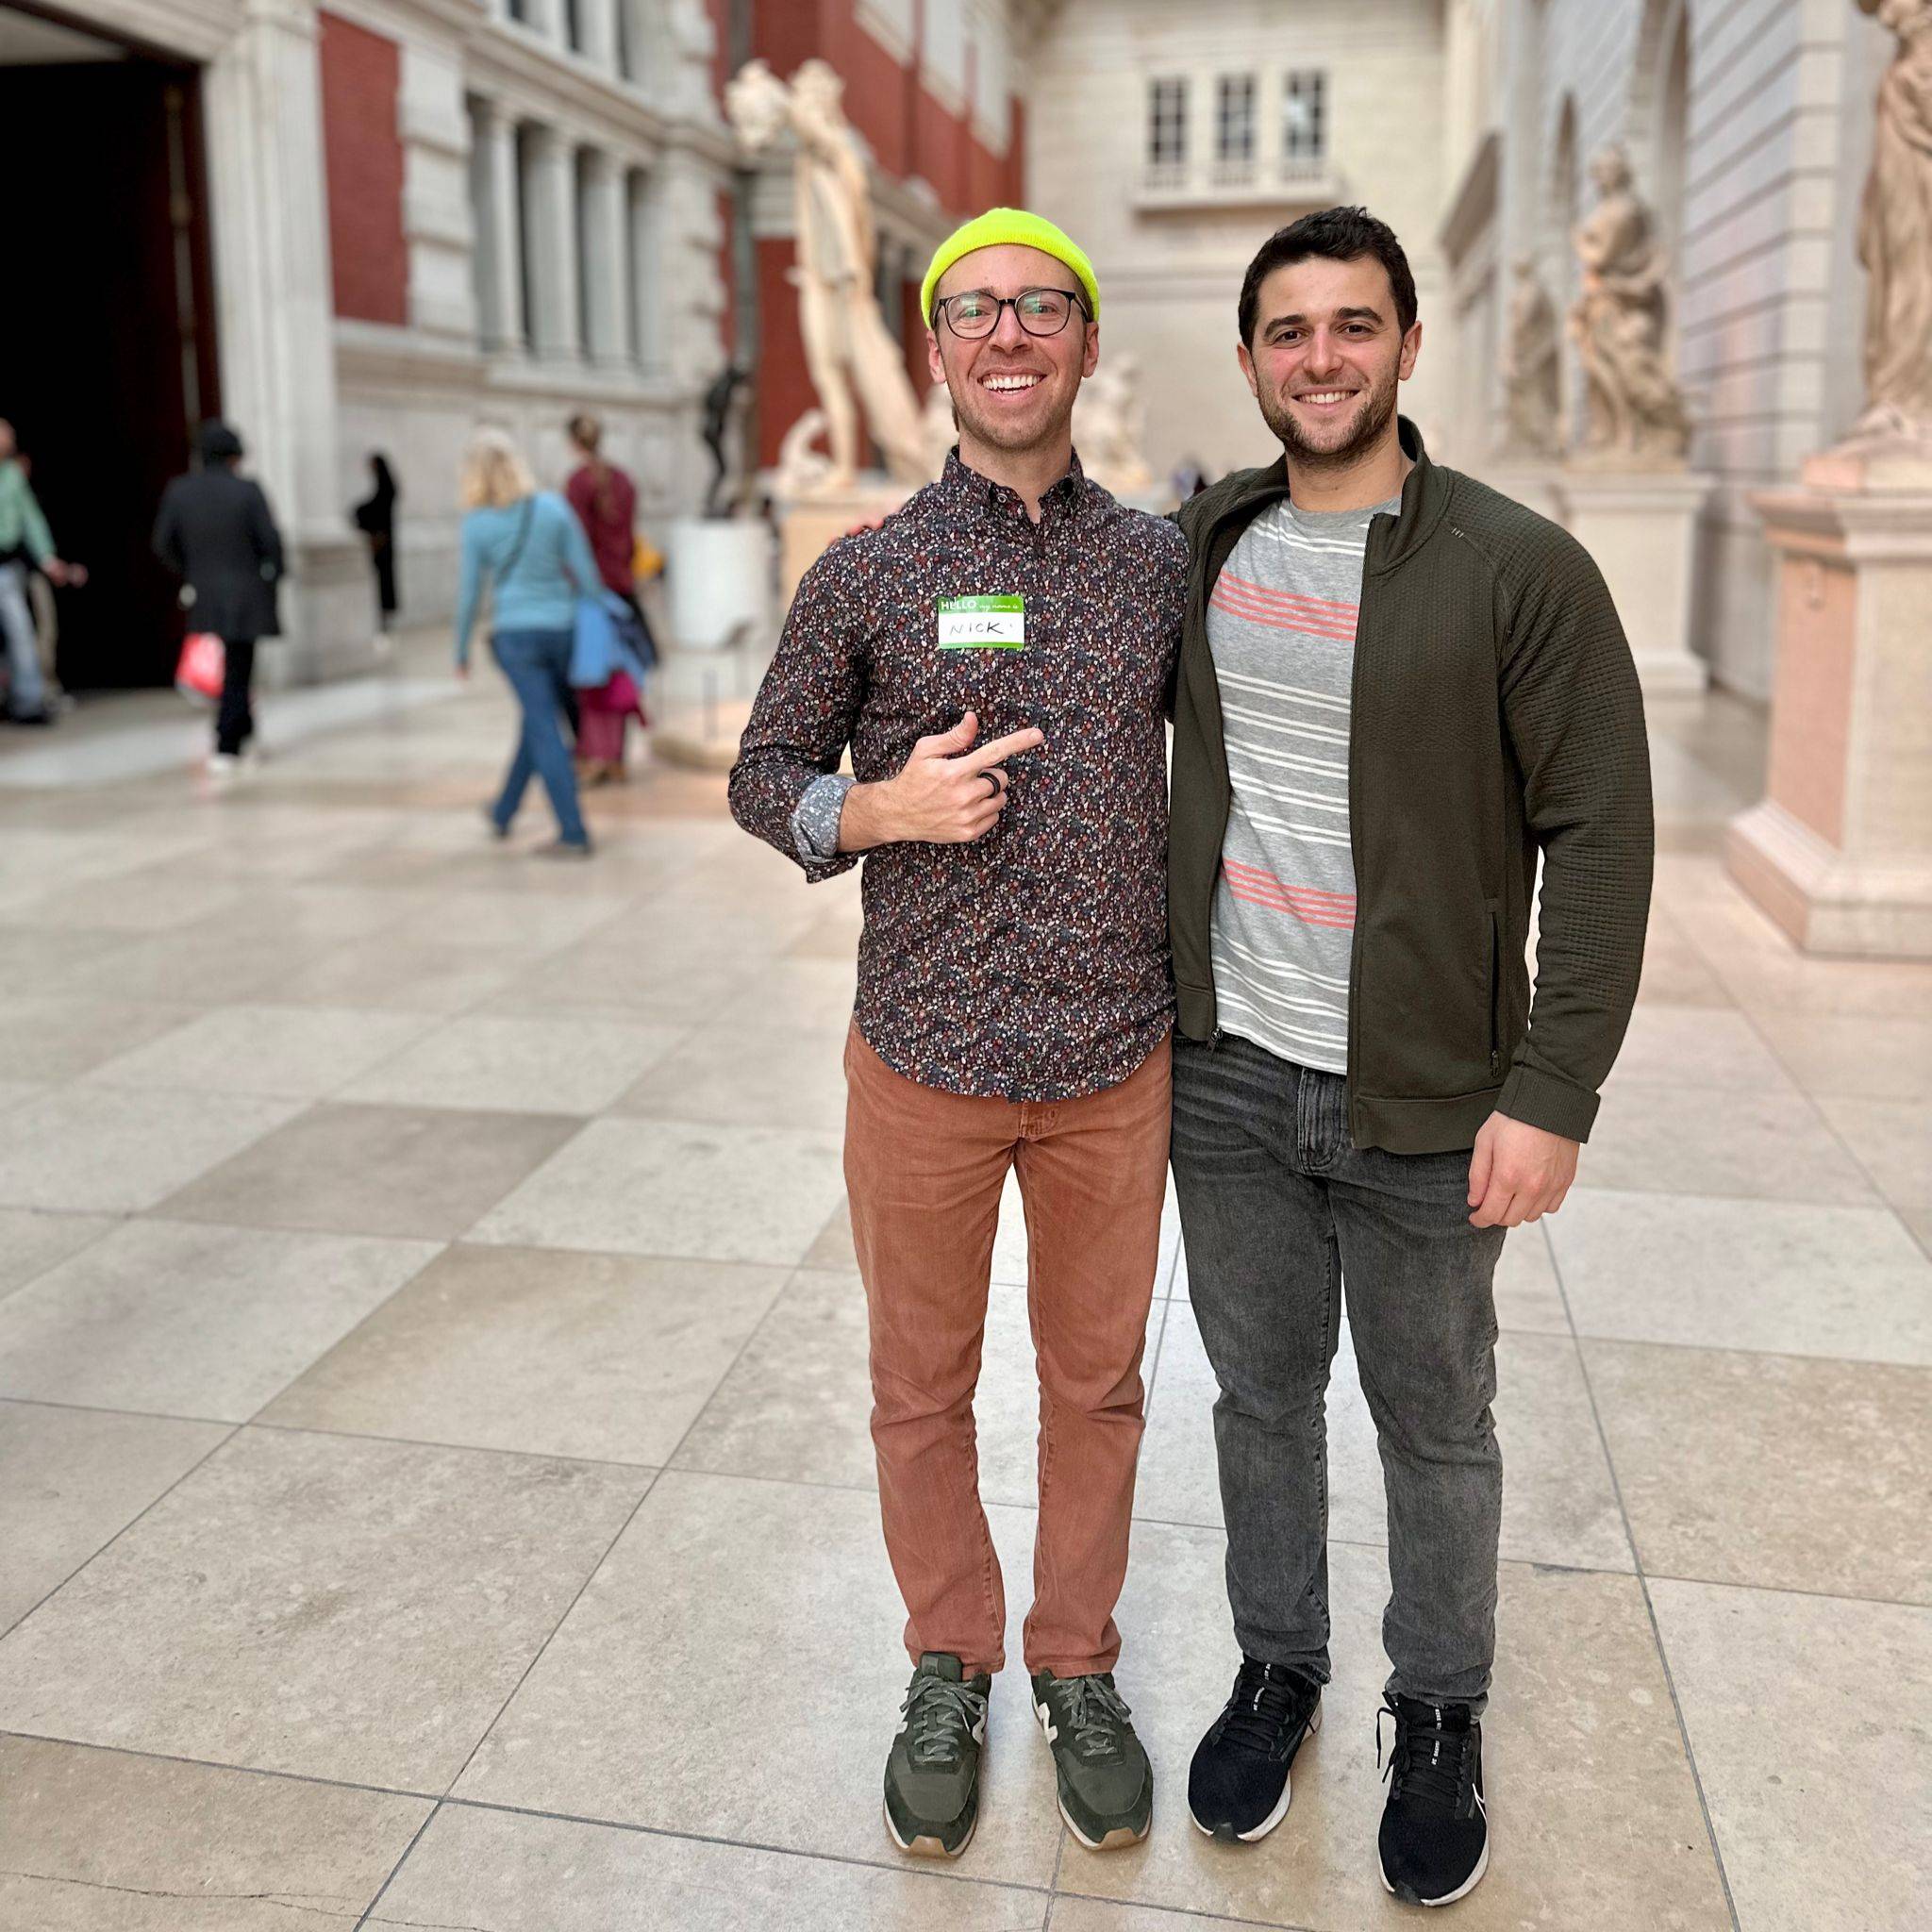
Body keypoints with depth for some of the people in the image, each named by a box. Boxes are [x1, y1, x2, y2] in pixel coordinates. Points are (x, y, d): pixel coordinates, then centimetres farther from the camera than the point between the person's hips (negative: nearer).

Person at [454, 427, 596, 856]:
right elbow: (585, 572, 0)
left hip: (515, 633, -3)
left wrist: (461, 651, 11)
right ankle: (503, 813, 34)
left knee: (545, 731, 1)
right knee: (538, 723, 18)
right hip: (562, 625, 3)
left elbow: (470, 592, -1)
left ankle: (574, 834, -3)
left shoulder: (476, 524, -6)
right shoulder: (553, 507, -2)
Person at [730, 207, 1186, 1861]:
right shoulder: (865, 575, -3)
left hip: (1118, 1059, 2)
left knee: (1096, 1383, 15)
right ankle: (950, 1668, 37)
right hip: (923, 1059, -1)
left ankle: (1079, 1667, 37)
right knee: (924, 1389, 14)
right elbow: (766, 773, 4)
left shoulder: (1163, 563, 2)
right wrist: (881, 810, -17)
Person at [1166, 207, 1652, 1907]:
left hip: (1424, 1100, -3)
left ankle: (1441, 1717, 36)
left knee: (1435, 1426, 13)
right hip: (1227, 1076, 4)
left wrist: (1554, 1091, -15)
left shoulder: (1519, 571, -10)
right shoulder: (1199, 549, 4)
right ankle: (1276, 1668, 40)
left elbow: (1602, 835, -10)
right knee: (1261, 1392, 18)